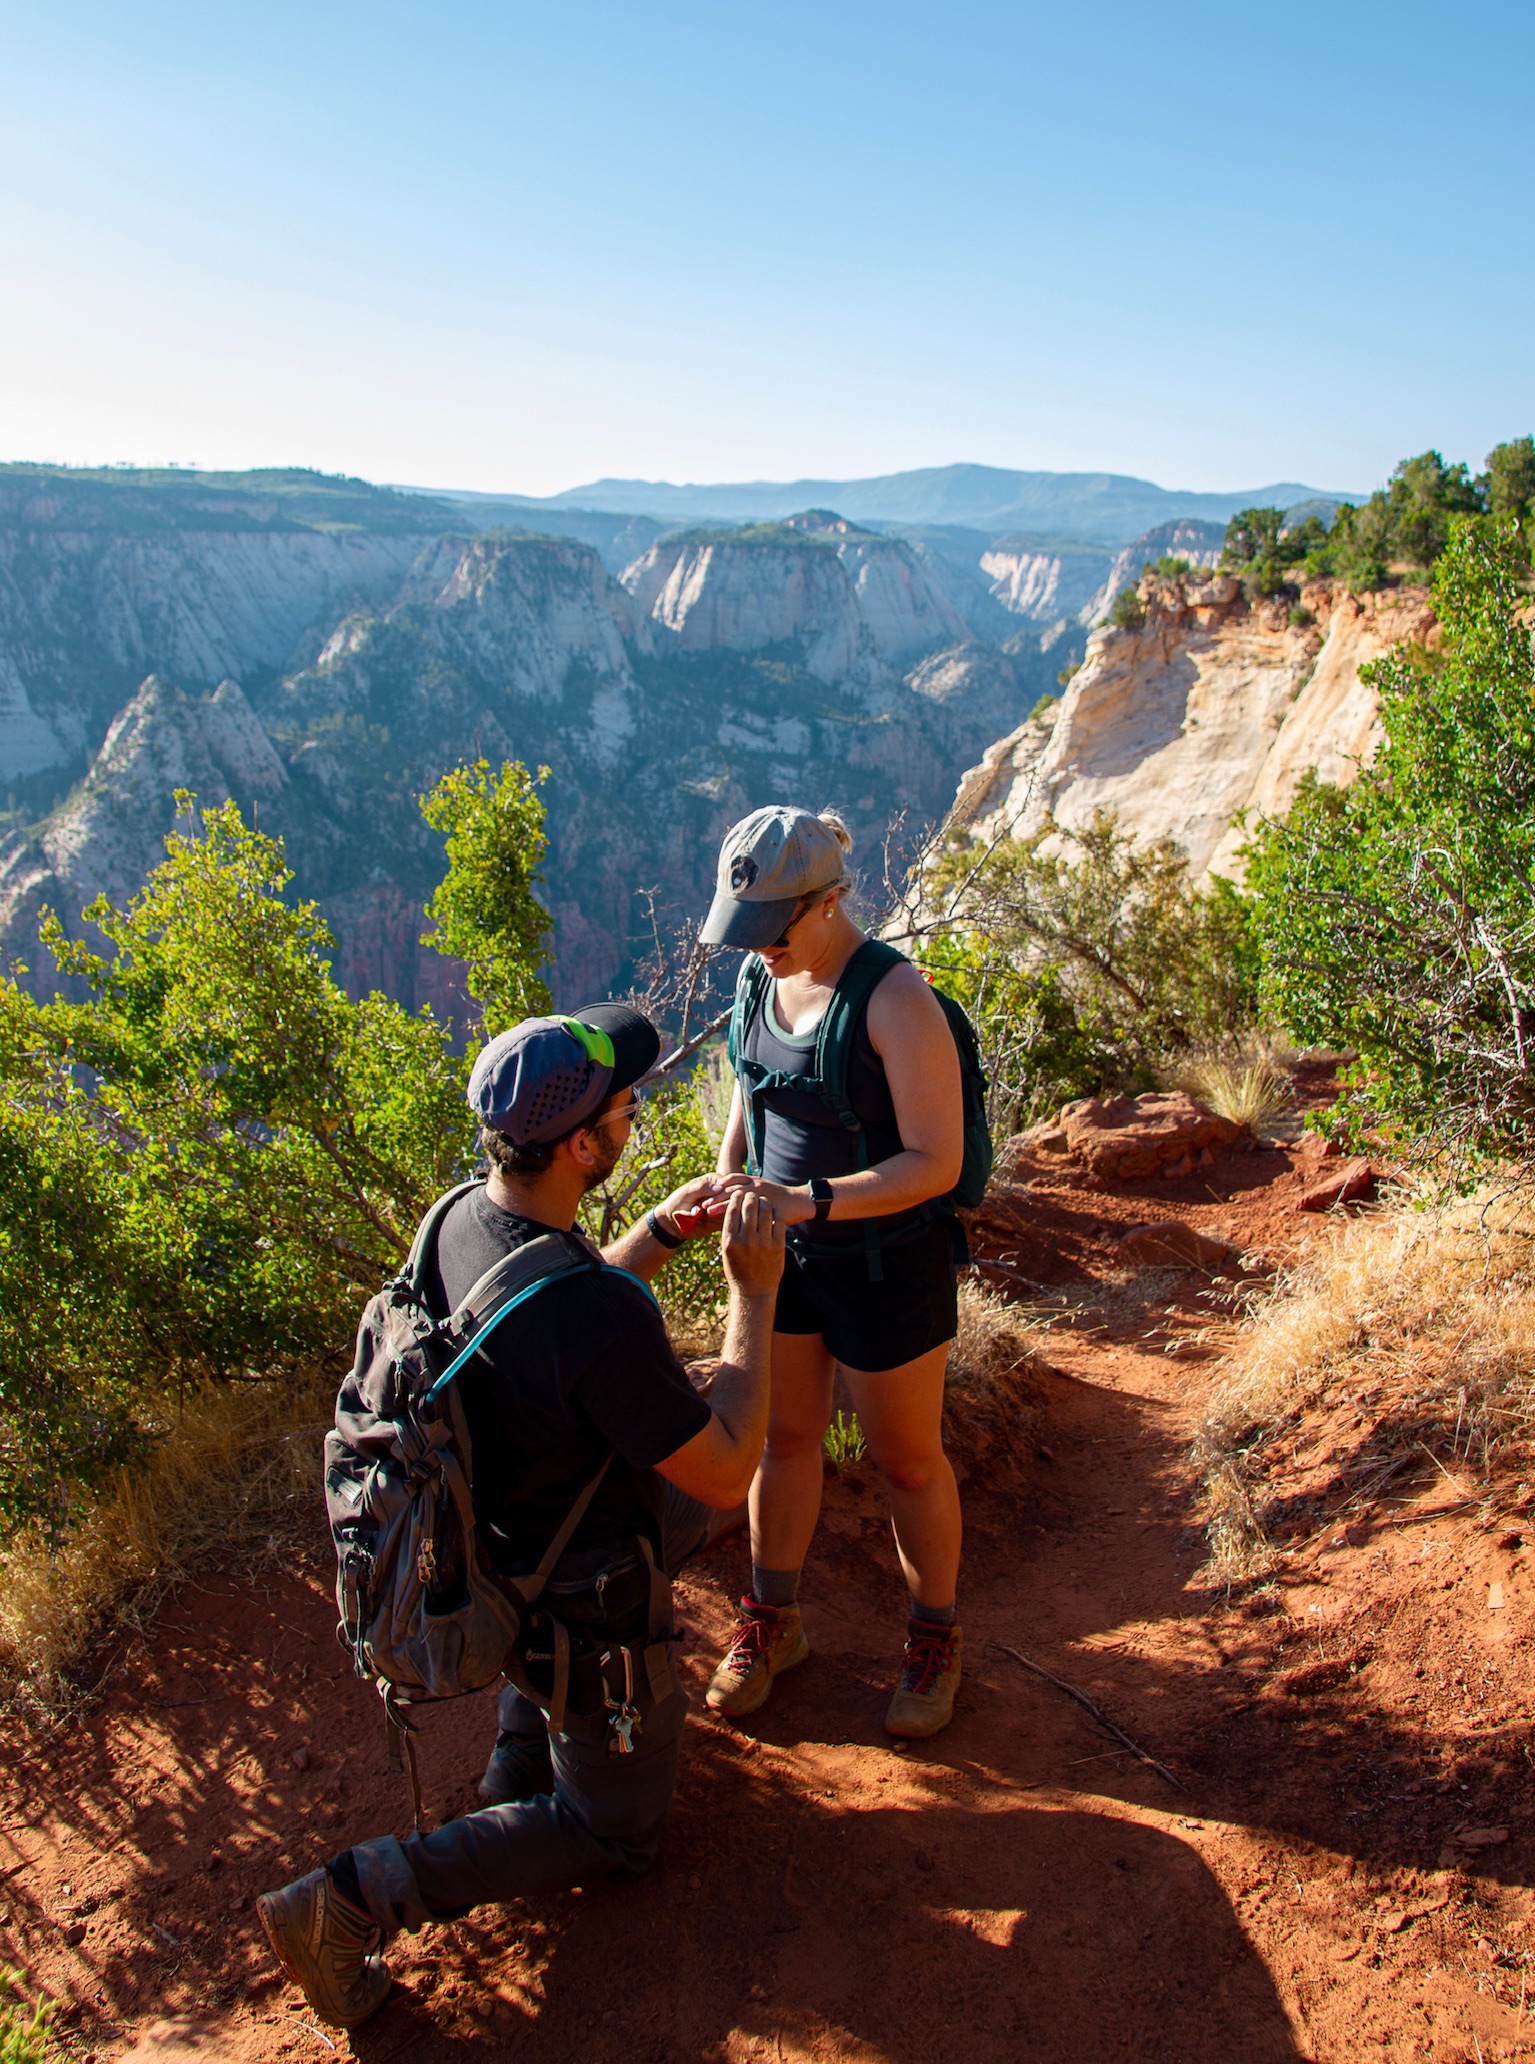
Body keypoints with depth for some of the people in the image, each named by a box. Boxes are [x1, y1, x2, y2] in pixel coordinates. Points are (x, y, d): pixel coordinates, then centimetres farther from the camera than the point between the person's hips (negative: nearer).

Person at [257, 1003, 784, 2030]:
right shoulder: (599, 1322, -40)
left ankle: (521, 1759, 35)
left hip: (487, 1549, 8)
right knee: (614, 1828, 19)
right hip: (579, 1617, -7)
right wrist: (754, 1292, -21)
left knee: (676, 1502, 35)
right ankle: (357, 1897, 5)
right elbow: (728, 1474, -26)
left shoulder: (462, 1219, -13)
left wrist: (663, 1232, 0)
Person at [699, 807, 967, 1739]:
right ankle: (773, 1621, 40)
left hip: (886, 1261, -6)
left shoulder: (897, 1000, -25)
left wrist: (807, 1200, -34)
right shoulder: (762, 979, -3)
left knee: (907, 1459, 13)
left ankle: (936, 1636, 37)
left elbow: (937, 1162, -27)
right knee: (784, 1434, 19)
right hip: (786, 1250, 6)